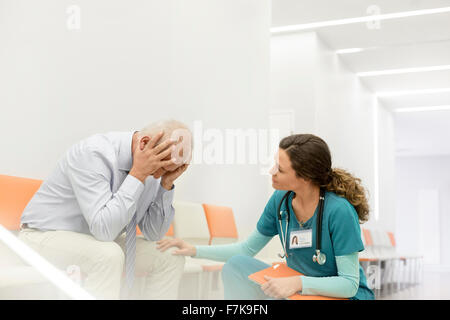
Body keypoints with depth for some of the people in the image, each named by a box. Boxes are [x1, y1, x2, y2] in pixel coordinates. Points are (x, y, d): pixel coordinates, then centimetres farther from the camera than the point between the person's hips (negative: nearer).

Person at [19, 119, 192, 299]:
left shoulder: (150, 171, -7)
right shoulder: (93, 154, -28)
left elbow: (153, 233, 0)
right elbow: (103, 229, -36)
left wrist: (166, 185, -14)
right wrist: (137, 174, -35)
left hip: (100, 240, 7)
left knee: (171, 259, -2)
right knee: (109, 255, -36)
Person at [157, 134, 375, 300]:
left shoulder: (339, 211, -25)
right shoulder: (280, 201, -7)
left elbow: (350, 283, -20)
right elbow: (248, 249, 7)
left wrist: (299, 283, -33)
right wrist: (195, 250, -2)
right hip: (298, 289, 6)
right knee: (236, 264, -11)